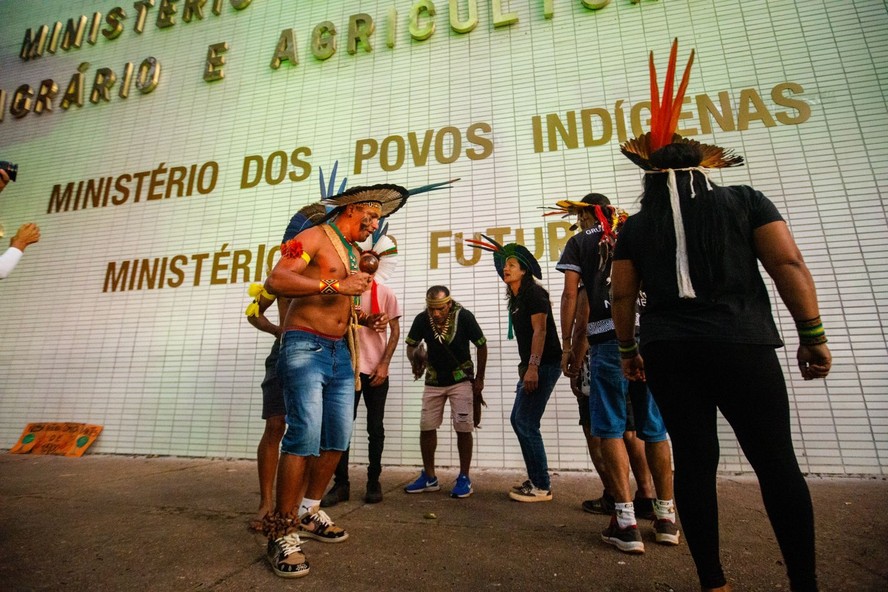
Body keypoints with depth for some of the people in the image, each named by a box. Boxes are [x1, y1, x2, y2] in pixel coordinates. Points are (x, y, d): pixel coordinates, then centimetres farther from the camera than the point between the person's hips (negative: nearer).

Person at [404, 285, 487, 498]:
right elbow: (411, 345, 0)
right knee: (426, 427, 4)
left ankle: (464, 478, 13)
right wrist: (415, 362, -23)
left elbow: (481, 345, -8)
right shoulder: (422, 319, -14)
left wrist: (479, 378, -4)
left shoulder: (464, 317, -20)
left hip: (461, 379, -3)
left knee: (463, 428, -4)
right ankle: (429, 477, 20)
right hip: (433, 380, 3)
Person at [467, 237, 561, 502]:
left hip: (543, 365, -10)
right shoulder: (516, 299, 17)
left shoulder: (534, 293, -8)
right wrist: (525, 367, 15)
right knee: (518, 420, 12)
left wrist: (533, 366, -26)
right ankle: (536, 480, 23)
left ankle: (542, 487, 5)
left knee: (526, 423, -8)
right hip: (531, 366, 10)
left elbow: (540, 331, -18)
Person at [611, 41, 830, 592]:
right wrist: (814, 334, 4)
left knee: (695, 461, 7)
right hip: (742, 345, -1)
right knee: (776, 461, 9)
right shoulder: (745, 200, 7)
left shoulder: (636, 227, 8)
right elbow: (789, 264, -1)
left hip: (668, 351, 2)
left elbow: (623, 297, 6)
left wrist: (629, 350, 15)